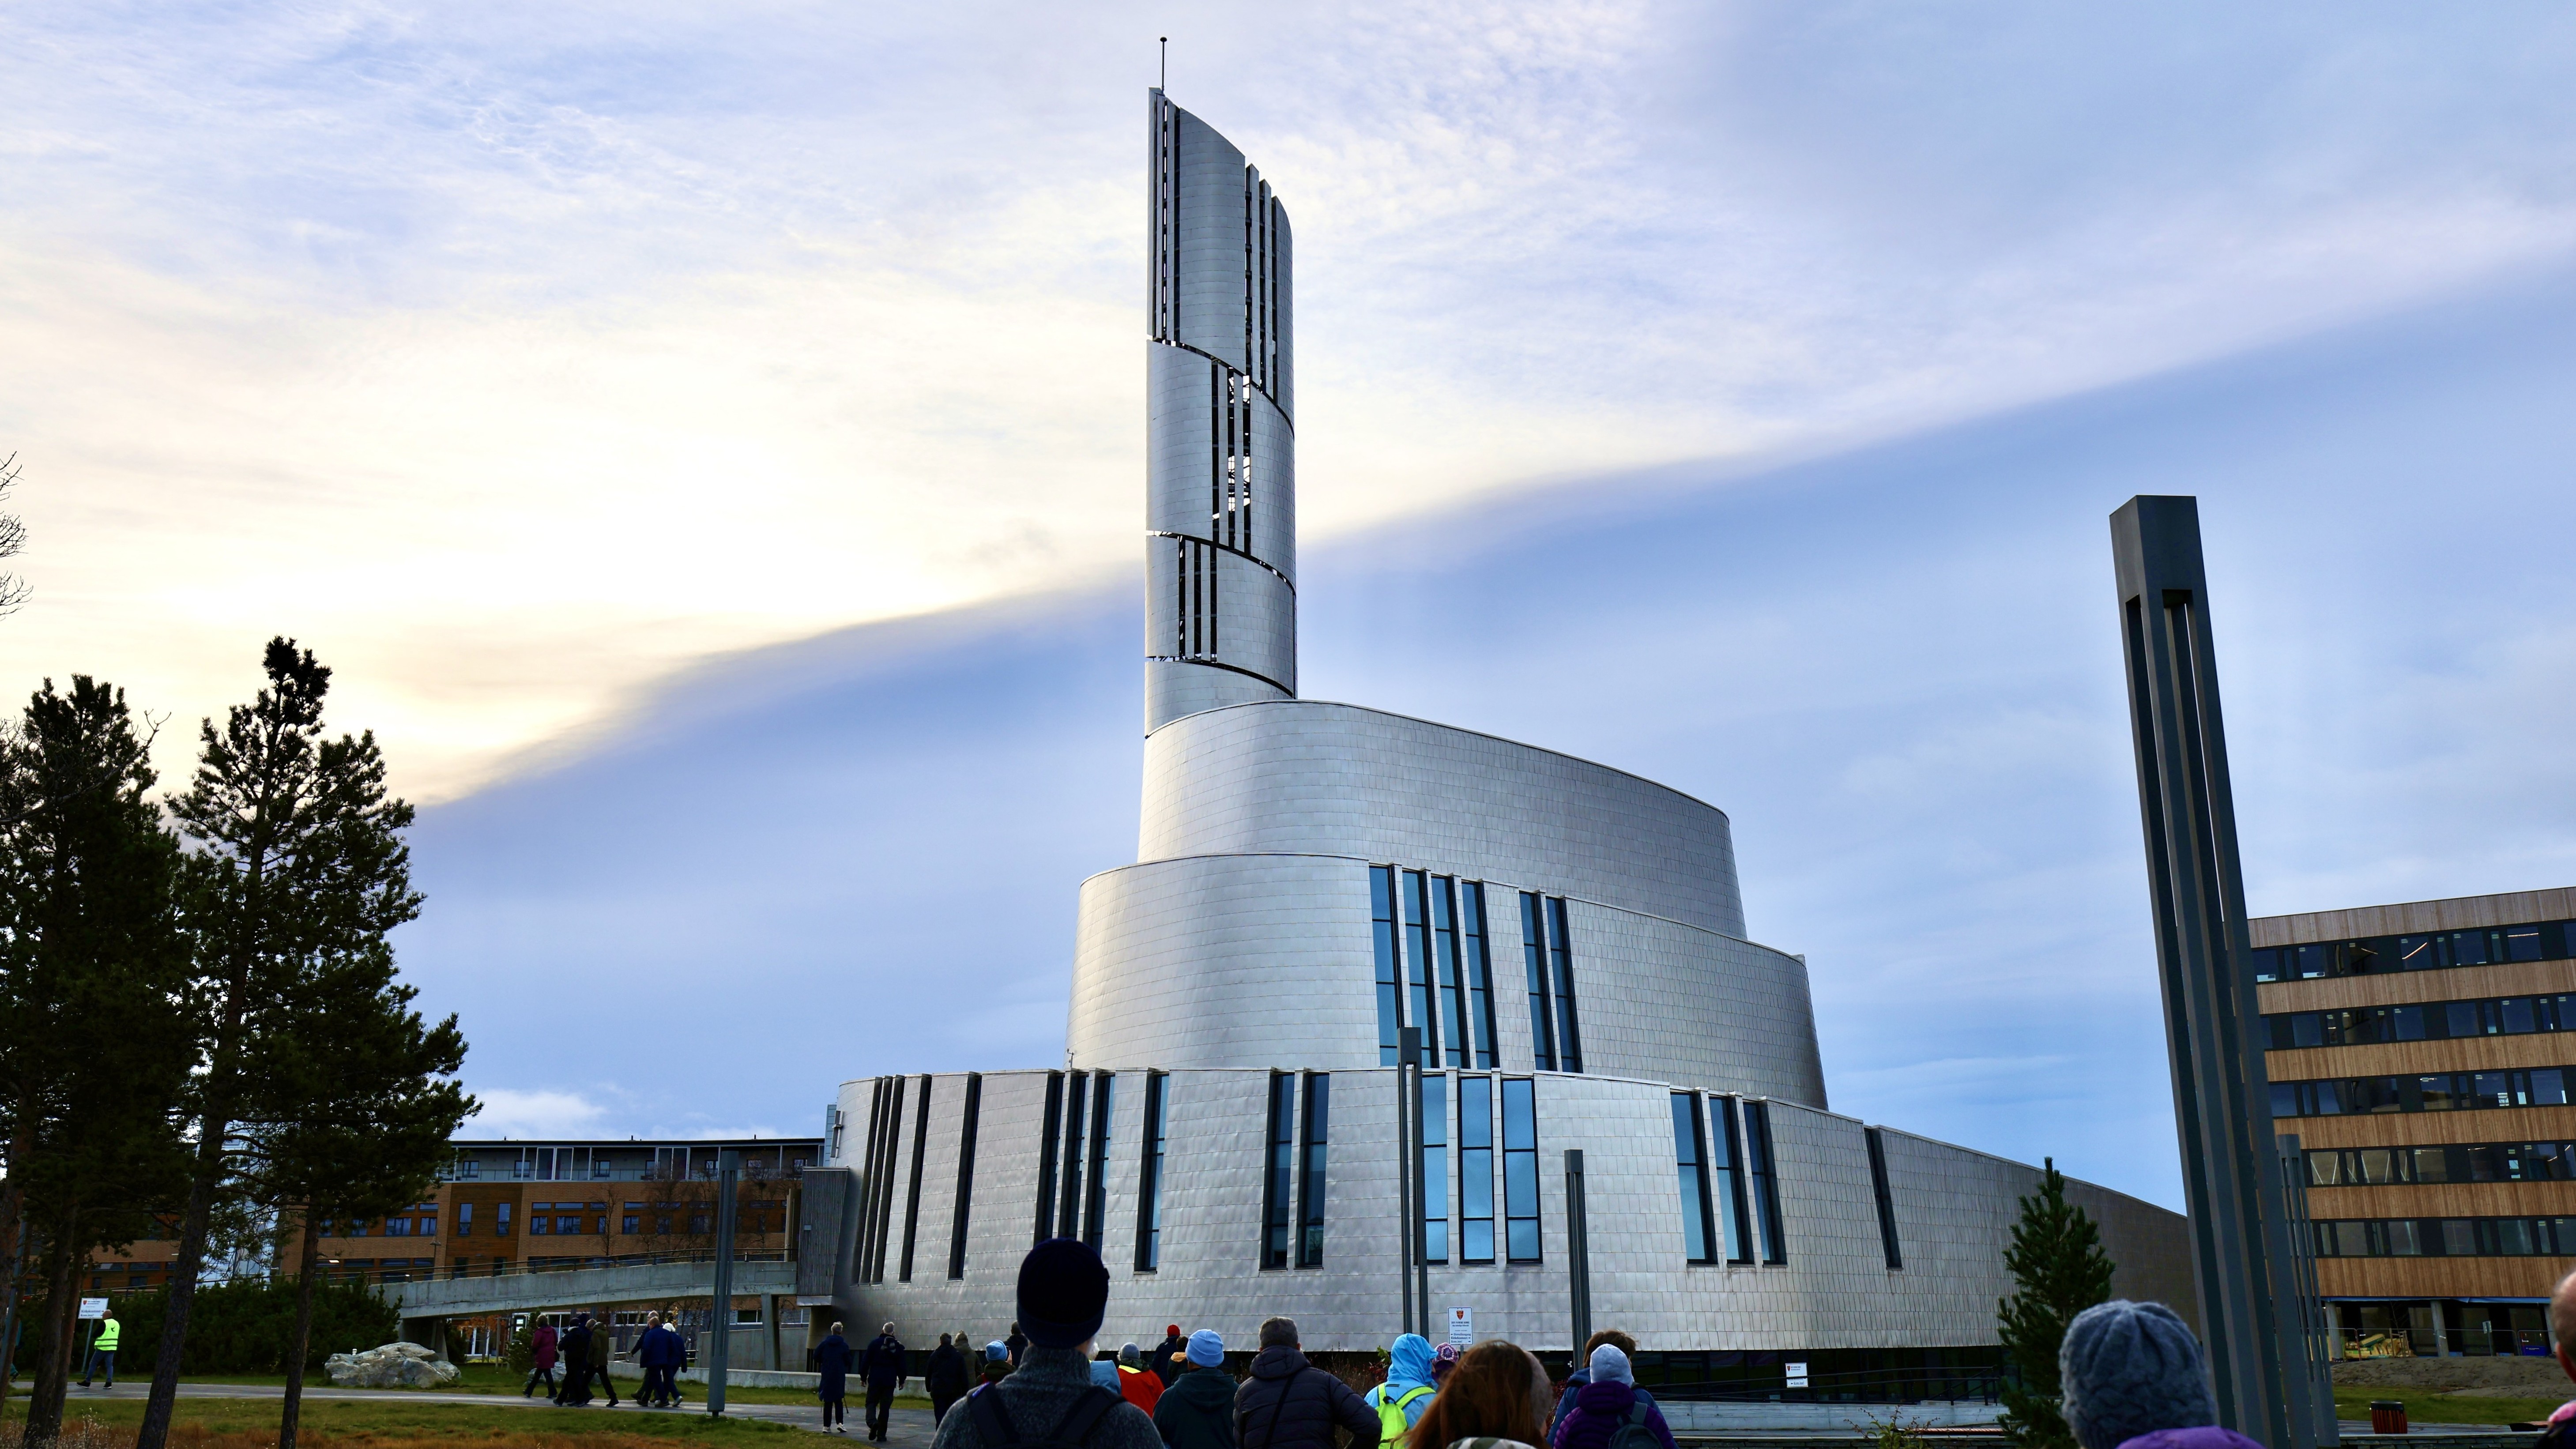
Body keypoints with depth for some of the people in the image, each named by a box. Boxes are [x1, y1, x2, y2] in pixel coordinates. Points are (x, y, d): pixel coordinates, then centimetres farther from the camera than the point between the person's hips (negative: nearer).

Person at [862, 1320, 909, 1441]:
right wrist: (902, 1380, 17)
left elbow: (866, 1361, -2)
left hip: (875, 1380, -2)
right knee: (885, 1407, 7)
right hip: (890, 1381, 2)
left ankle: (872, 1422, -23)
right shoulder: (898, 1346, 6)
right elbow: (902, 1365, 9)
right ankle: (881, 1435, 6)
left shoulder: (874, 1343, -1)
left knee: (871, 1403, 6)